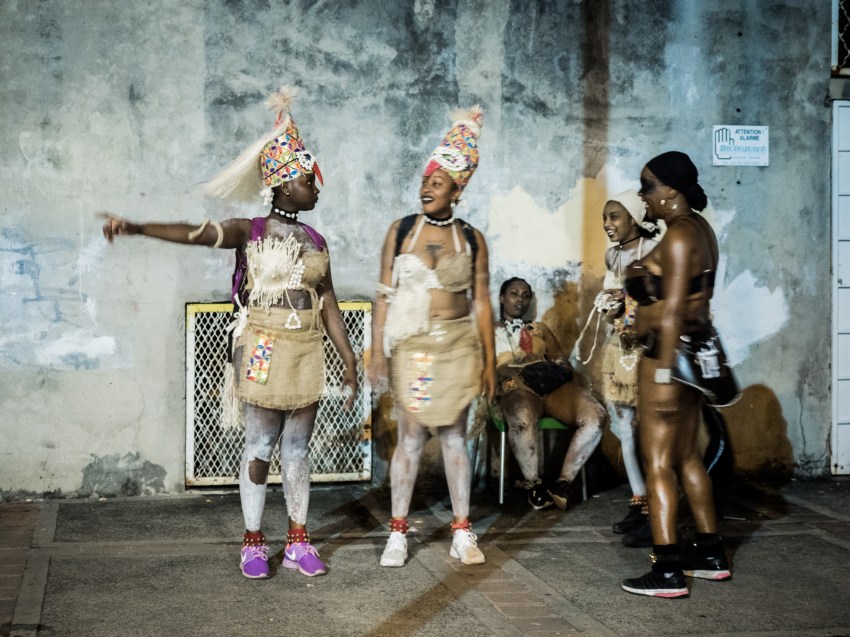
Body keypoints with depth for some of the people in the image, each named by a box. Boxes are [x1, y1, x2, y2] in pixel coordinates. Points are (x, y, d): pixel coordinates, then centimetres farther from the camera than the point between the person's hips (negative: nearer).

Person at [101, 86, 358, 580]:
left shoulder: (316, 242, 10)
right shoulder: (250, 232, -4)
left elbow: (329, 305, 11)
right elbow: (195, 233, -19)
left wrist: (350, 361, 9)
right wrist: (136, 227, -35)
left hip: (307, 354, 4)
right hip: (264, 351, -4)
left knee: (298, 449, 8)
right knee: (260, 447, 2)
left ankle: (299, 541, 16)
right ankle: (254, 543, 12)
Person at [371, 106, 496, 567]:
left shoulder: (471, 239, 4)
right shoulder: (401, 231, 1)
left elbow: (481, 301, 6)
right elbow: (385, 294, 0)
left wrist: (488, 360, 4)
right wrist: (378, 351, -6)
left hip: (458, 345, 1)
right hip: (412, 346, -1)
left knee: (454, 436, 6)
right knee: (411, 437, 0)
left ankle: (462, 531, 15)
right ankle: (398, 532, 10)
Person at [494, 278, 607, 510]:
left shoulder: (541, 329, 33)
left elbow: (563, 361, 24)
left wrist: (557, 371, -1)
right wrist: (517, 373, -11)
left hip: (552, 386, 4)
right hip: (517, 387, -4)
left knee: (597, 416, -29)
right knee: (522, 419, -43)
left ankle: (563, 482, -23)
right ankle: (532, 483, -20)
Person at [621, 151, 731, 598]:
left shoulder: (678, 235, -17)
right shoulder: (698, 227, 13)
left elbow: (672, 309, -22)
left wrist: (663, 373, -23)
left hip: (669, 353, -10)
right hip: (692, 351, 10)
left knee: (657, 461, -5)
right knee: (686, 456, 18)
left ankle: (668, 572, -2)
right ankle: (711, 555, 27)